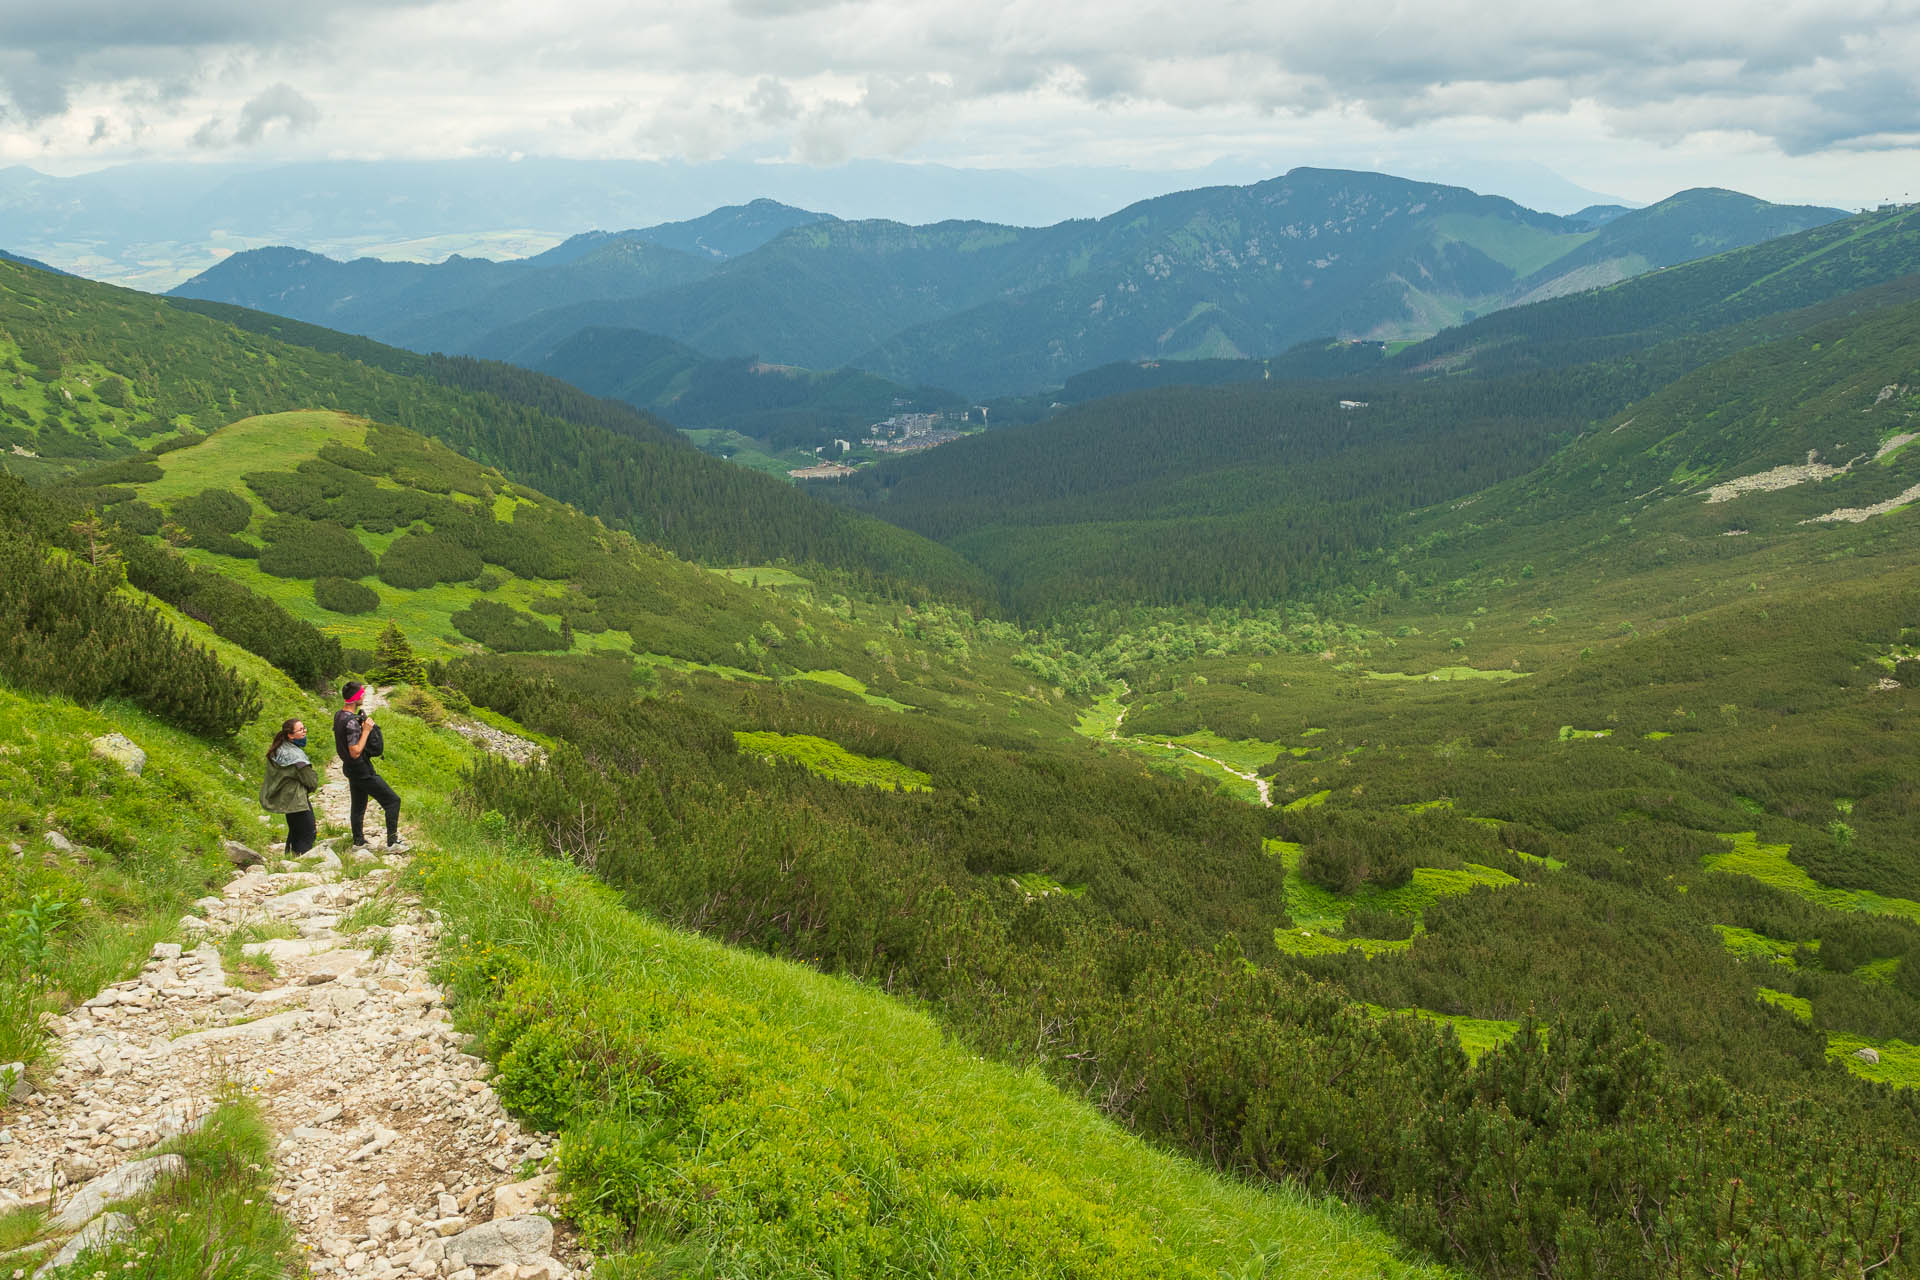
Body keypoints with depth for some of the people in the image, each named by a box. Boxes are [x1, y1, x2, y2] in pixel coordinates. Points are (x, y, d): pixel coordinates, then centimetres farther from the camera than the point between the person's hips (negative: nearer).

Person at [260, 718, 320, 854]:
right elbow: (311, 781, -19)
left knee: (294, 832, 22)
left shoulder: (277, 750, 3)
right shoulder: (295, 756, -25)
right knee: (307, 835, -5)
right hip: (297, 800, -9)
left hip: (283, 798, 9)